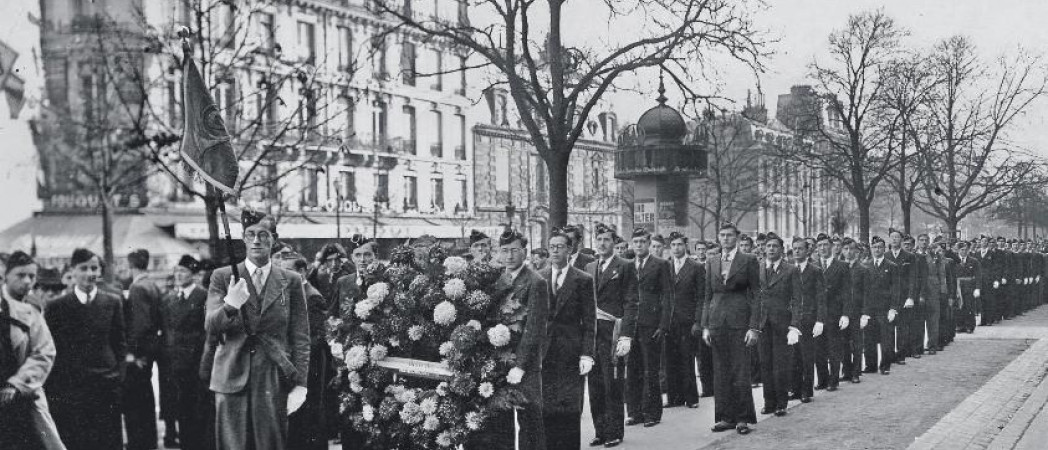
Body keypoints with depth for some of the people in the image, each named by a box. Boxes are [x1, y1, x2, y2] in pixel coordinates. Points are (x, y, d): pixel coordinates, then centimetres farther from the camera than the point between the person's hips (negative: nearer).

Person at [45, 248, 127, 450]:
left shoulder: (113, 302, 7)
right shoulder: (57, 307, 2)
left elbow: (120, 343, 10)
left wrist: (118, 376, 1)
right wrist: (52, 390, -2)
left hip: (107, 387, 1)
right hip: (69, 390, -1)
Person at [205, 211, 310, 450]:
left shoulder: (291, 281, 7)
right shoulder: (223, 277, 7)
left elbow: (301, 337, 6)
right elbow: (210, 328, -1)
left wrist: (300, 385, -1)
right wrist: (230, 305, -22)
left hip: (274, 381, 0)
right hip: (232, 379, 0)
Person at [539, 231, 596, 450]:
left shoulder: (583, 280, 2)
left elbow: (589, 322, 0)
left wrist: (586, 354, -7)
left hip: (571, 354, -2)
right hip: (543, 352, 2)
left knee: (570, 410, -1)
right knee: (544, 409, -1)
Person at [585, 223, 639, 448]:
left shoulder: (625, 267, -1)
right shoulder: (589, 268, 16)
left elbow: (631, 303, -6)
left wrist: (625, 336, -14)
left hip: (612, 333, -5)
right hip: (590, 333, 5)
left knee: (612, 386, -2)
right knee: (595, 386, 6)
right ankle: (600, 431, 13)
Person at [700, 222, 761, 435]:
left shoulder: (748, 260, 0)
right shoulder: (712, 263, 12)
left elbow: (756, 295, -2)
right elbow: (708, 296, 14)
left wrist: (754, 327, -9)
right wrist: (705, 326, 6)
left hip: (739, 320, -4)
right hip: (717, 320, 4)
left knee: (740, 371, -4)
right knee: (720, 372, 5)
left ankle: (743, 418, 5)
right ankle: (725, 417, 12)